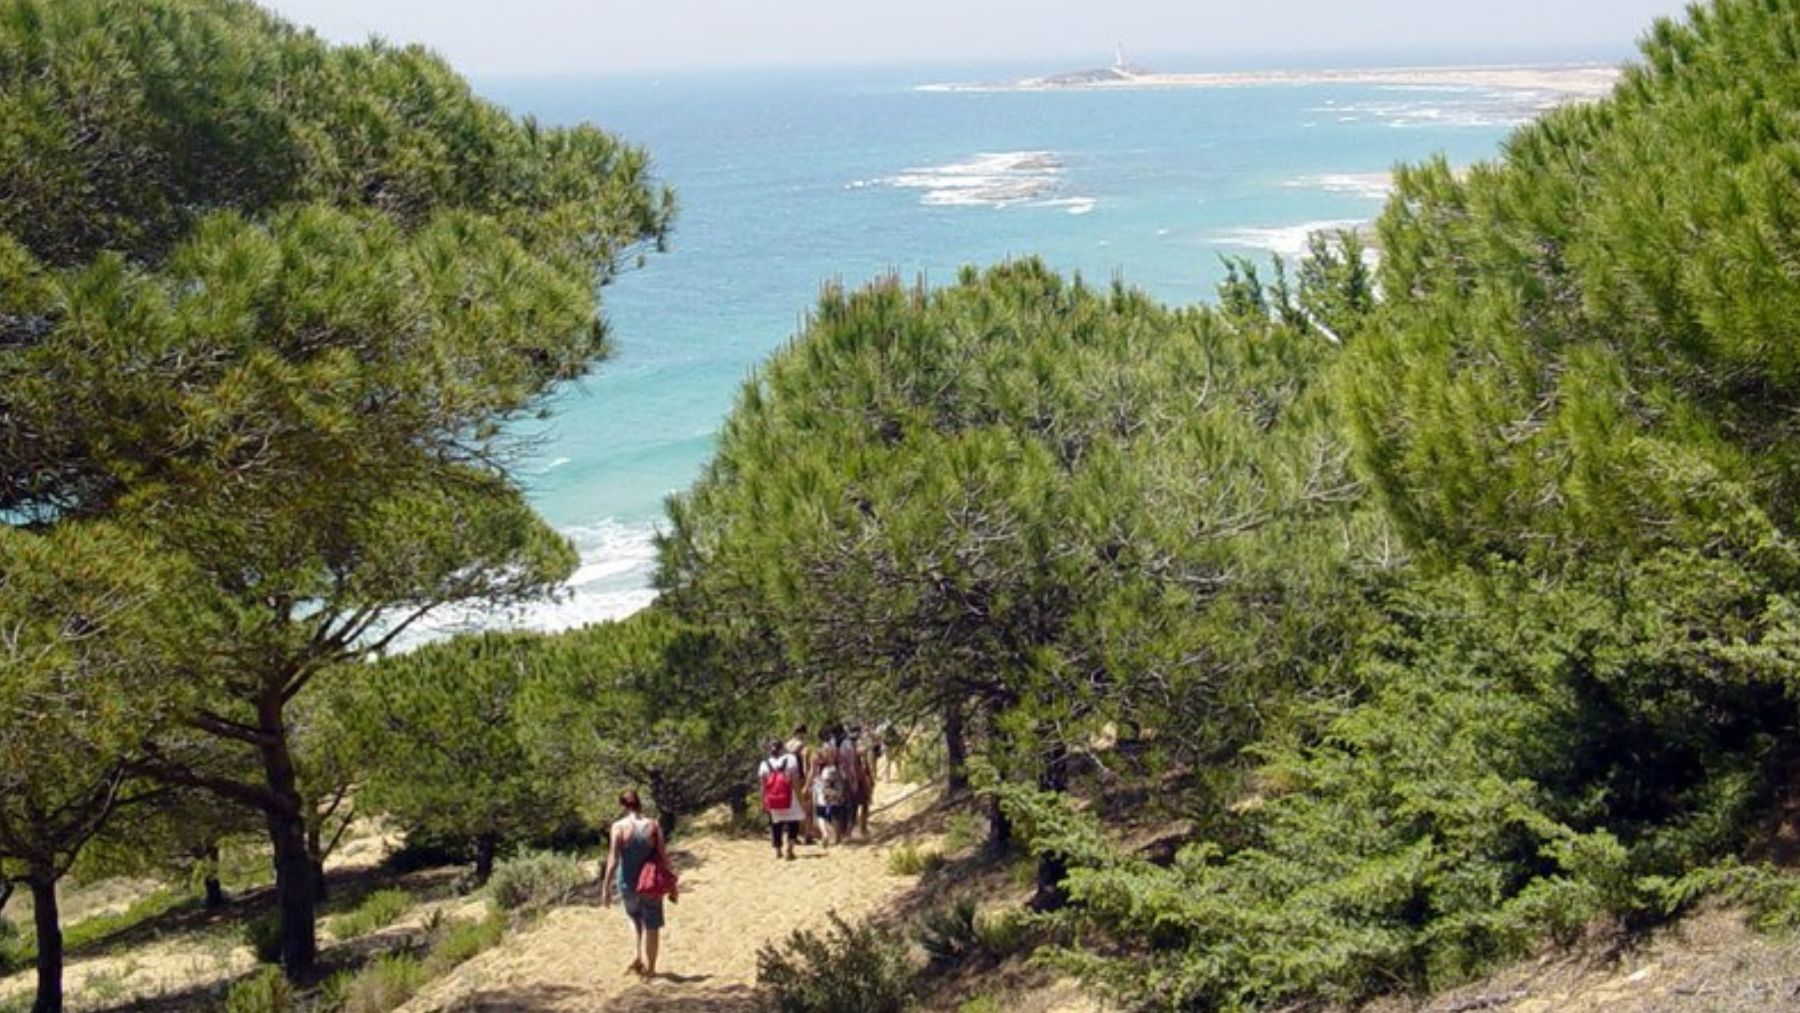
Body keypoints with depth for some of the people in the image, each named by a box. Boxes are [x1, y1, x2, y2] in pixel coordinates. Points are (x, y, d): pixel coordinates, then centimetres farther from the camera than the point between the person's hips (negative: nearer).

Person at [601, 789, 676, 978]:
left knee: (638, 922, 24)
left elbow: (613, 860, -14)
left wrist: (606, 887, -8)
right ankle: (649, 967, 15)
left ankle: (641, 960, 23)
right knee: (652, 925, 12)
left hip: (628, 884, 0)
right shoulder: (653, 825, -6)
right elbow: (663, 856, -4)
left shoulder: (619, 827, -11)